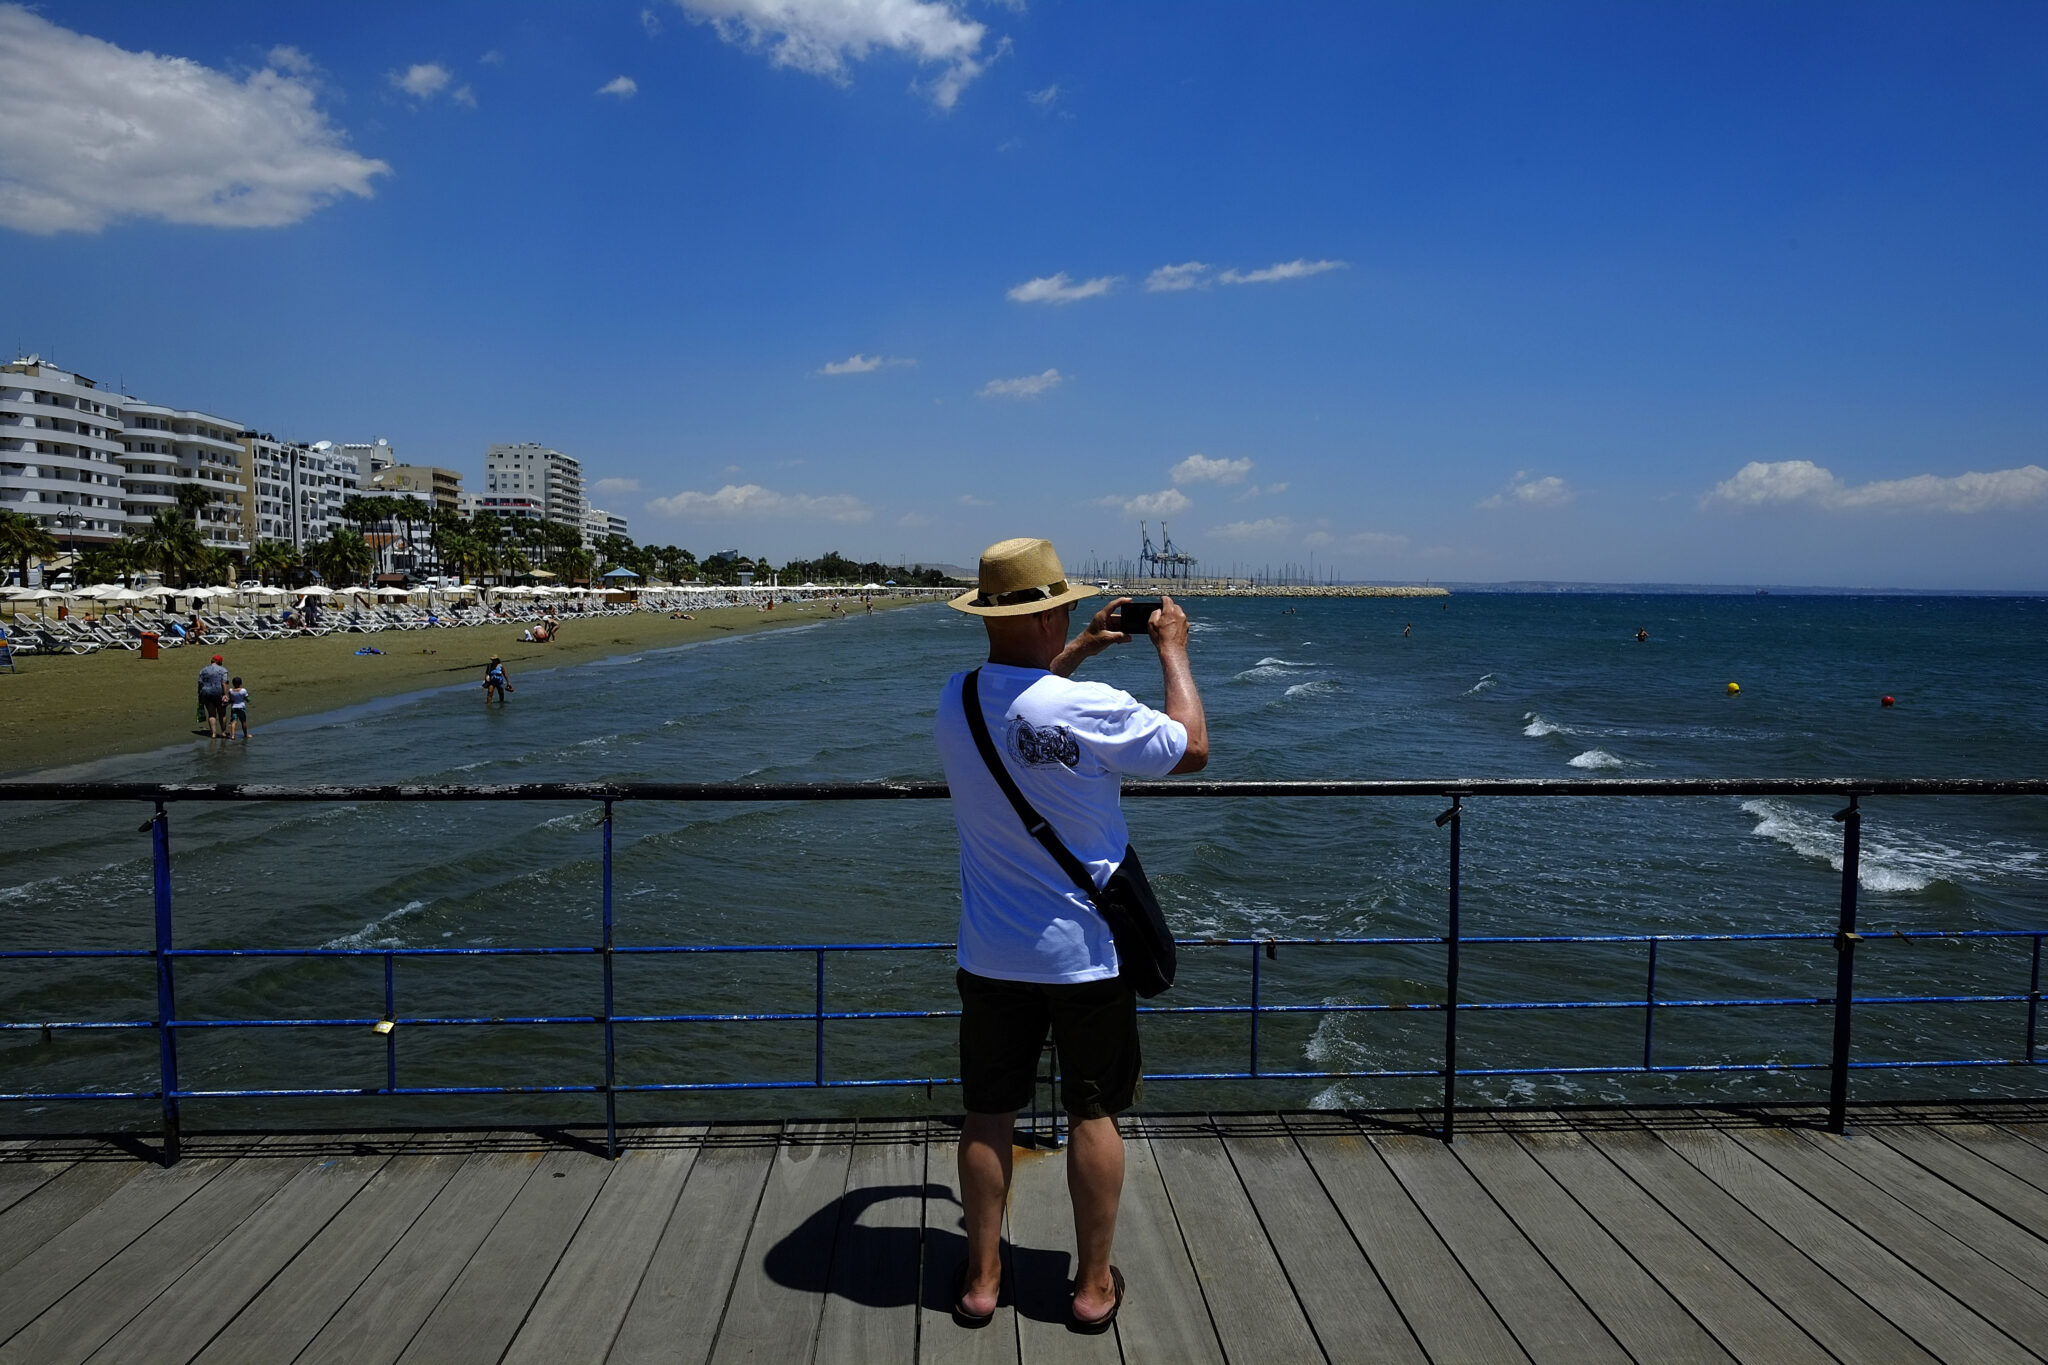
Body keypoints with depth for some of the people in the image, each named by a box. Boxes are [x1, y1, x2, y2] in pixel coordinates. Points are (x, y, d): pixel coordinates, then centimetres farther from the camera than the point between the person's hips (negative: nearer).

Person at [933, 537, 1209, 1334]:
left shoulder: (956, 701, -4)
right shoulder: (1088, 710, -23)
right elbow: (1193, 748, -7)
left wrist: (1081, 650, 22)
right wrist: (1173, 652, 3)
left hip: (992, 958, 4)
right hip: (1085, 954, -4)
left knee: (988, 1113, 15)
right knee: (1094, 1115, 12)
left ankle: (981, 1279, 26)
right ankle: (1094, 1285, 24)